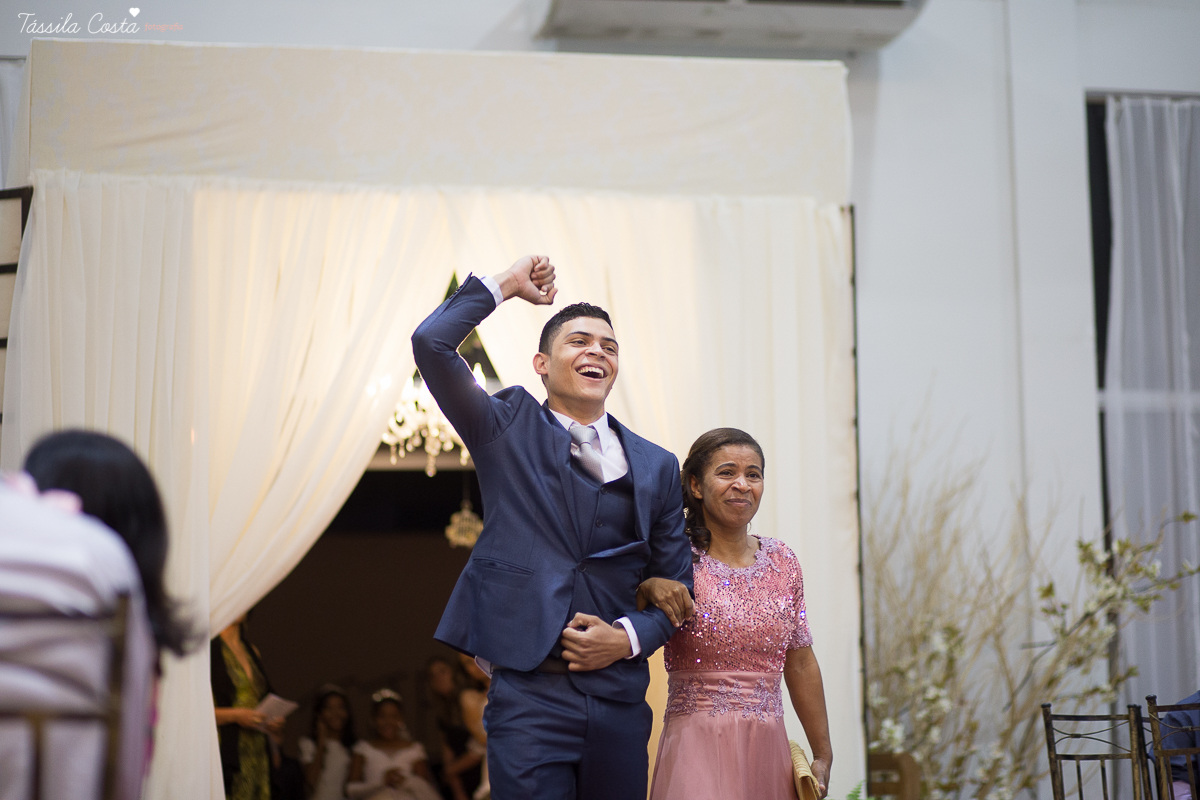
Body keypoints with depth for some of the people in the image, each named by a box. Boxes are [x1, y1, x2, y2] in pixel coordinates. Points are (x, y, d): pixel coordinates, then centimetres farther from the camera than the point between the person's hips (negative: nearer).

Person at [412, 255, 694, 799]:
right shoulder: (509, 428, 5)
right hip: (529, 696, -3)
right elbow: (431, 343, -8)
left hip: (620, 701, 3)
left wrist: (628, 637, -5)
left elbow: (676, 585, 13)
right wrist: (507, 284, 3)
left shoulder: (656, 467, 10)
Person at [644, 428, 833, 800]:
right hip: (698, 750, -4)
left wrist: (823, 755, 16)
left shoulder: (781, 560, 8)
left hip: (768, 752, 4)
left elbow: (800, 665, 14)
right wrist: (647, 588, -25)